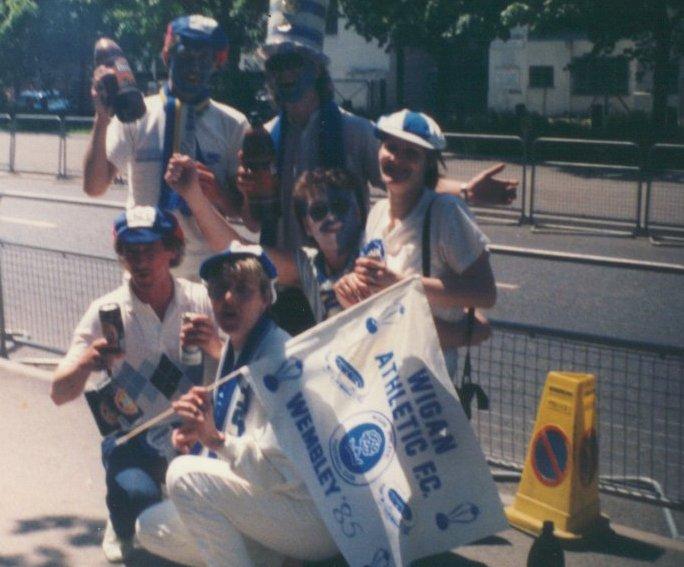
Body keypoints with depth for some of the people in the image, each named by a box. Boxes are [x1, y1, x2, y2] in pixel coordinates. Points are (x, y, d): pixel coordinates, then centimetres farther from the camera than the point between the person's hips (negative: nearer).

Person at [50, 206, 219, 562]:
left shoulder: (200, 301, -2)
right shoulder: (107, 311, -4)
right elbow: (59, 394, -9)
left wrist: (214, 349, -29)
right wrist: (86, 364, -32)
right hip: (134, 435, -1)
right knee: (137, 497, -32)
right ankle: (123, 528, 9)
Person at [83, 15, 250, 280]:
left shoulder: (233, 124, 3)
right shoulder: (136, 116, 1)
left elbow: (244, 207, 3)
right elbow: (94, 186, -7)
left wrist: (218, 194, -19)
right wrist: (102, 119, -19)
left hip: (208, 272, 1)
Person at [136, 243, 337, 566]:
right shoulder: (234, 351, 6)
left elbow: (283, 469, -25)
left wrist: (216, 439, -30)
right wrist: (198, 434, -2)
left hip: (316, 516, -9)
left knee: (186, 475, -24)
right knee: (151, 527, 9)